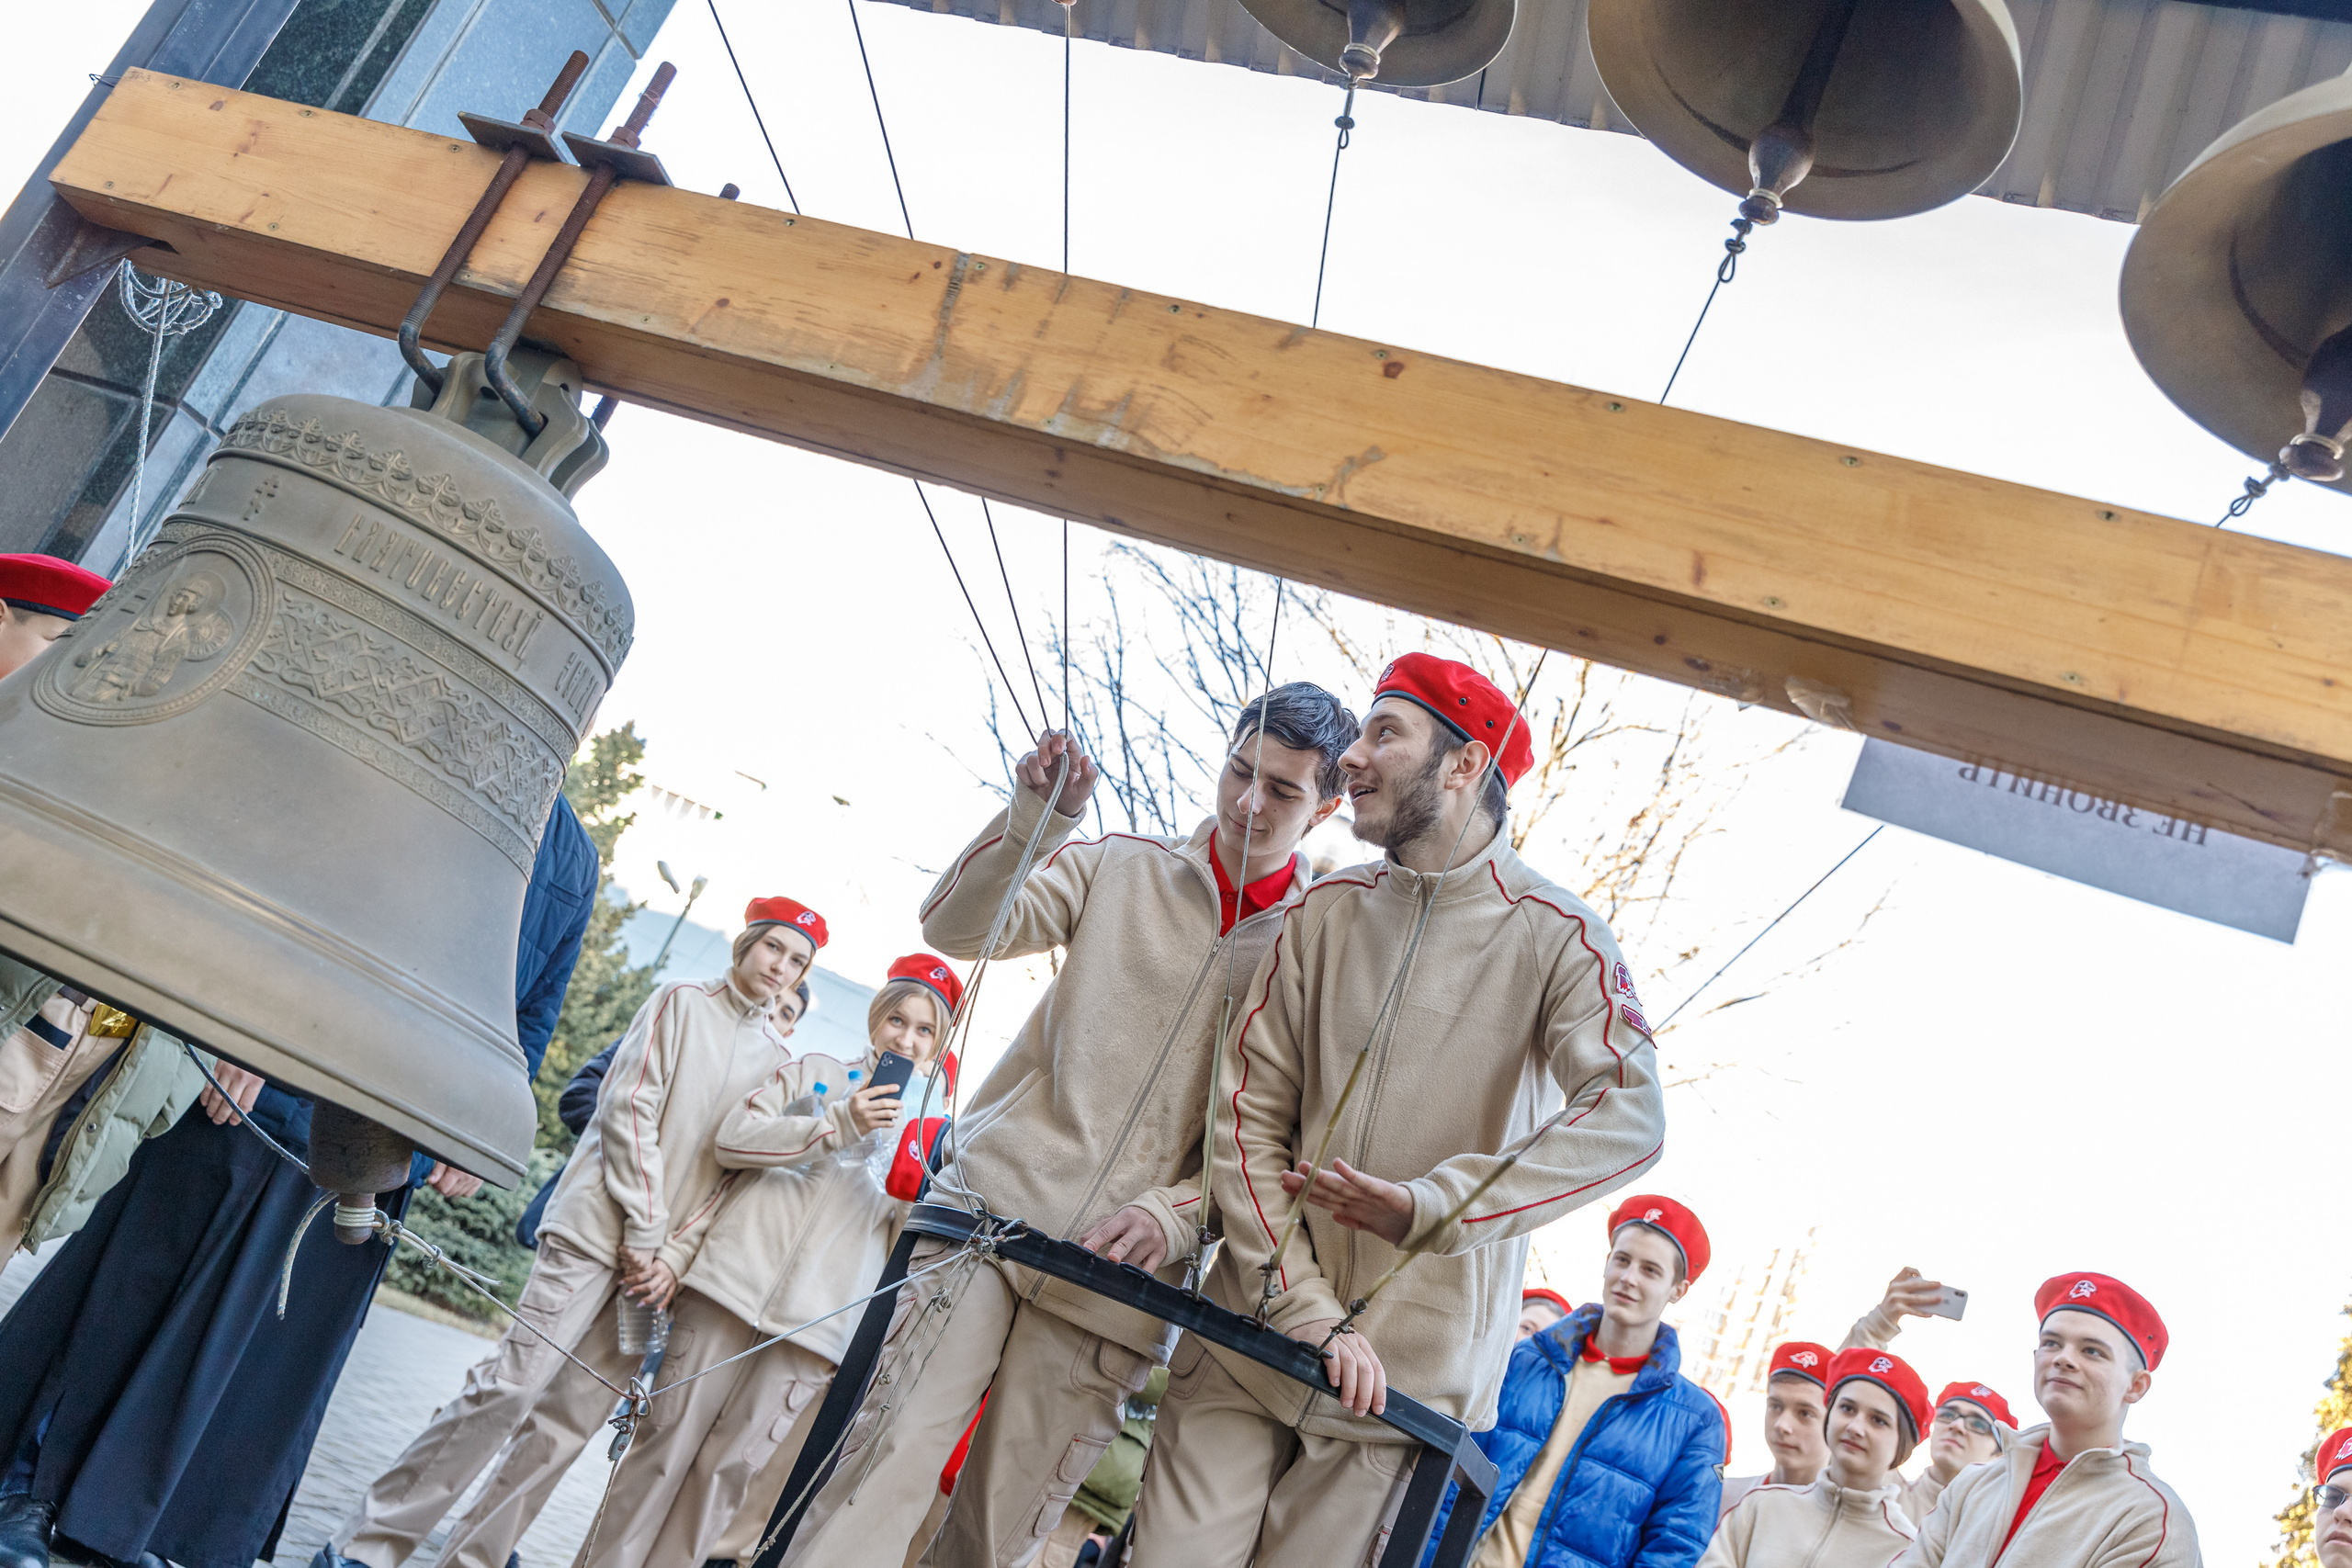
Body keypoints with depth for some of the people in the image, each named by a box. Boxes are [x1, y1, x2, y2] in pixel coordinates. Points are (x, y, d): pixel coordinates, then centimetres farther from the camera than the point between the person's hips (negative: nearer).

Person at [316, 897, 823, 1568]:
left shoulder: (777, 1060, 12)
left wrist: (676, 1256, -4)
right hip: (603, 1226, -4)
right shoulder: (680, 1004, 2)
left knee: (572, 1421, 2)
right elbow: (630, 1111, -6)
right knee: (511, 1384, -10)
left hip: (660, 1260, 4)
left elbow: (738, 1166, 8)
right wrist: (644, 1231, -11)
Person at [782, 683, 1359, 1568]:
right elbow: (957, 928, -1)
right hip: (997, 1199, 1)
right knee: (890, 1452, -10)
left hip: (1122, 1272, 0)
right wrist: (1037, 813, -15)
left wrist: (1173, 1213, -14)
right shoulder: (1123, 869, 8)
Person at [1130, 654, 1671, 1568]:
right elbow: (1246, 1116, -1)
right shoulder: (1326, 913, 3)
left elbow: (1629, 1119, -18)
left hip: (1411, 1364, -2)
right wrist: (1306, 1308, -12)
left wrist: (1435, 1206, -27)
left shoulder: (1556, 935, -6)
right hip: (1253, 1328, 3)